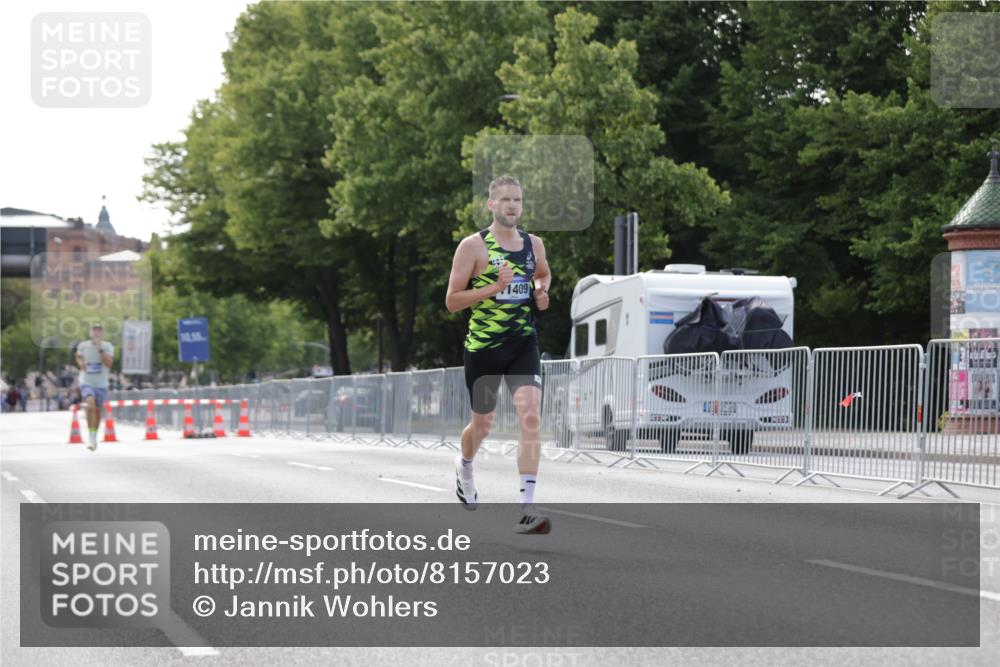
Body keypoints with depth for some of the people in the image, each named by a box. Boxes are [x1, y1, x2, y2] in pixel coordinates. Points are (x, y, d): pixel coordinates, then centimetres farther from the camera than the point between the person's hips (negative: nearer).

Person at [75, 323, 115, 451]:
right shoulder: (83, 346, -2)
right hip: (86, 383, -2)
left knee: (97, 411, 13)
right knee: (90, 405, -26)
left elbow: (109, 363, -17)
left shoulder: (108, 347, -4)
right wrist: (80, 363, -2)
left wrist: (100, 349, -23)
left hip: (101, 384, 2)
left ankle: (95, 436, 37)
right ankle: (92, 439, -25)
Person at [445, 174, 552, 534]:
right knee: (482, 425, 13)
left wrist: (541, 292, 6)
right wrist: (495, 287, -21)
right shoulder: (473, 246, -8)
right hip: (483, 346, -2)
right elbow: (452, 301, -10)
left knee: (531, 417, -17)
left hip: (523, 343, 2)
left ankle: (527, 510, -19)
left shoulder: (534, 244, 6)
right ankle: (464, 465, 51)